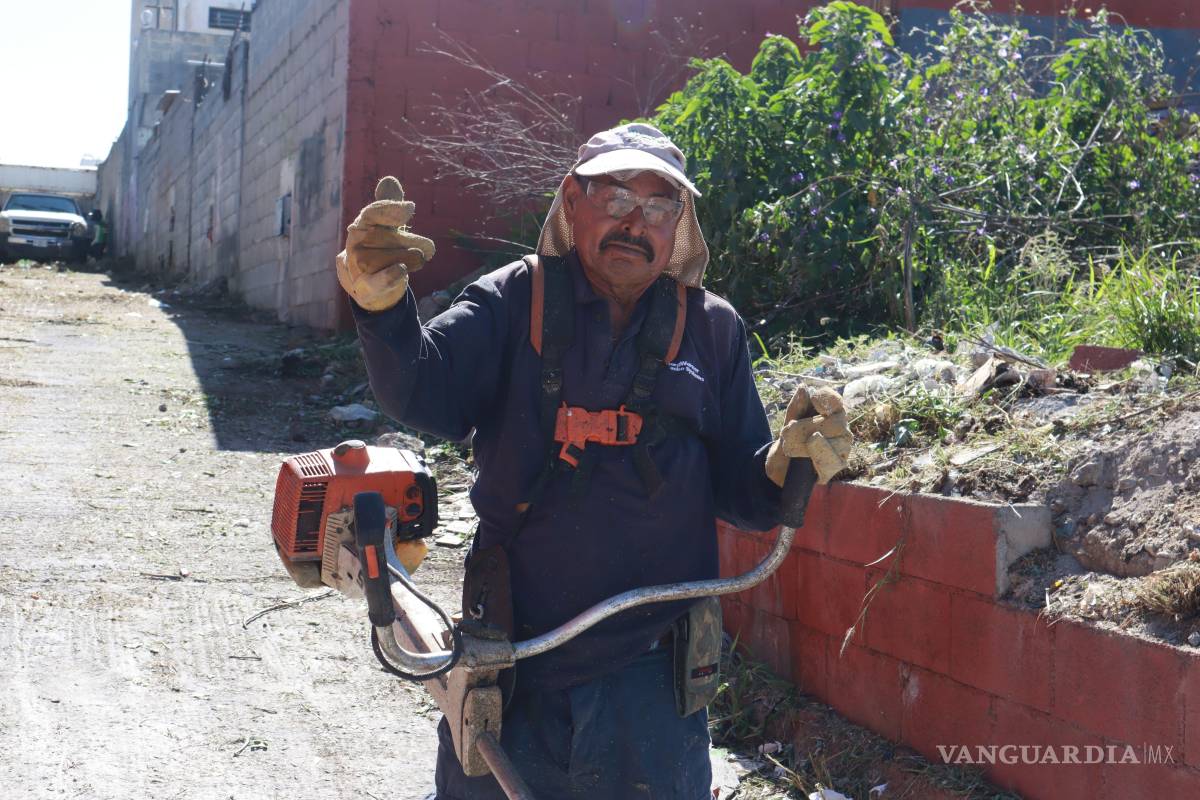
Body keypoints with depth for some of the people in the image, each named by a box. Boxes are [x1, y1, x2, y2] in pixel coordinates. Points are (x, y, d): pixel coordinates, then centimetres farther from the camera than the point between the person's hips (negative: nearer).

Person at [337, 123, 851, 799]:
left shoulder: (713, 329, 4)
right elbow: (427, 394, -19)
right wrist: (386, 308, -38)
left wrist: (786, 464, -18)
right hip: (509, 669, 0)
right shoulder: (514, 302, -1)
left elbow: (739, 492, 5)